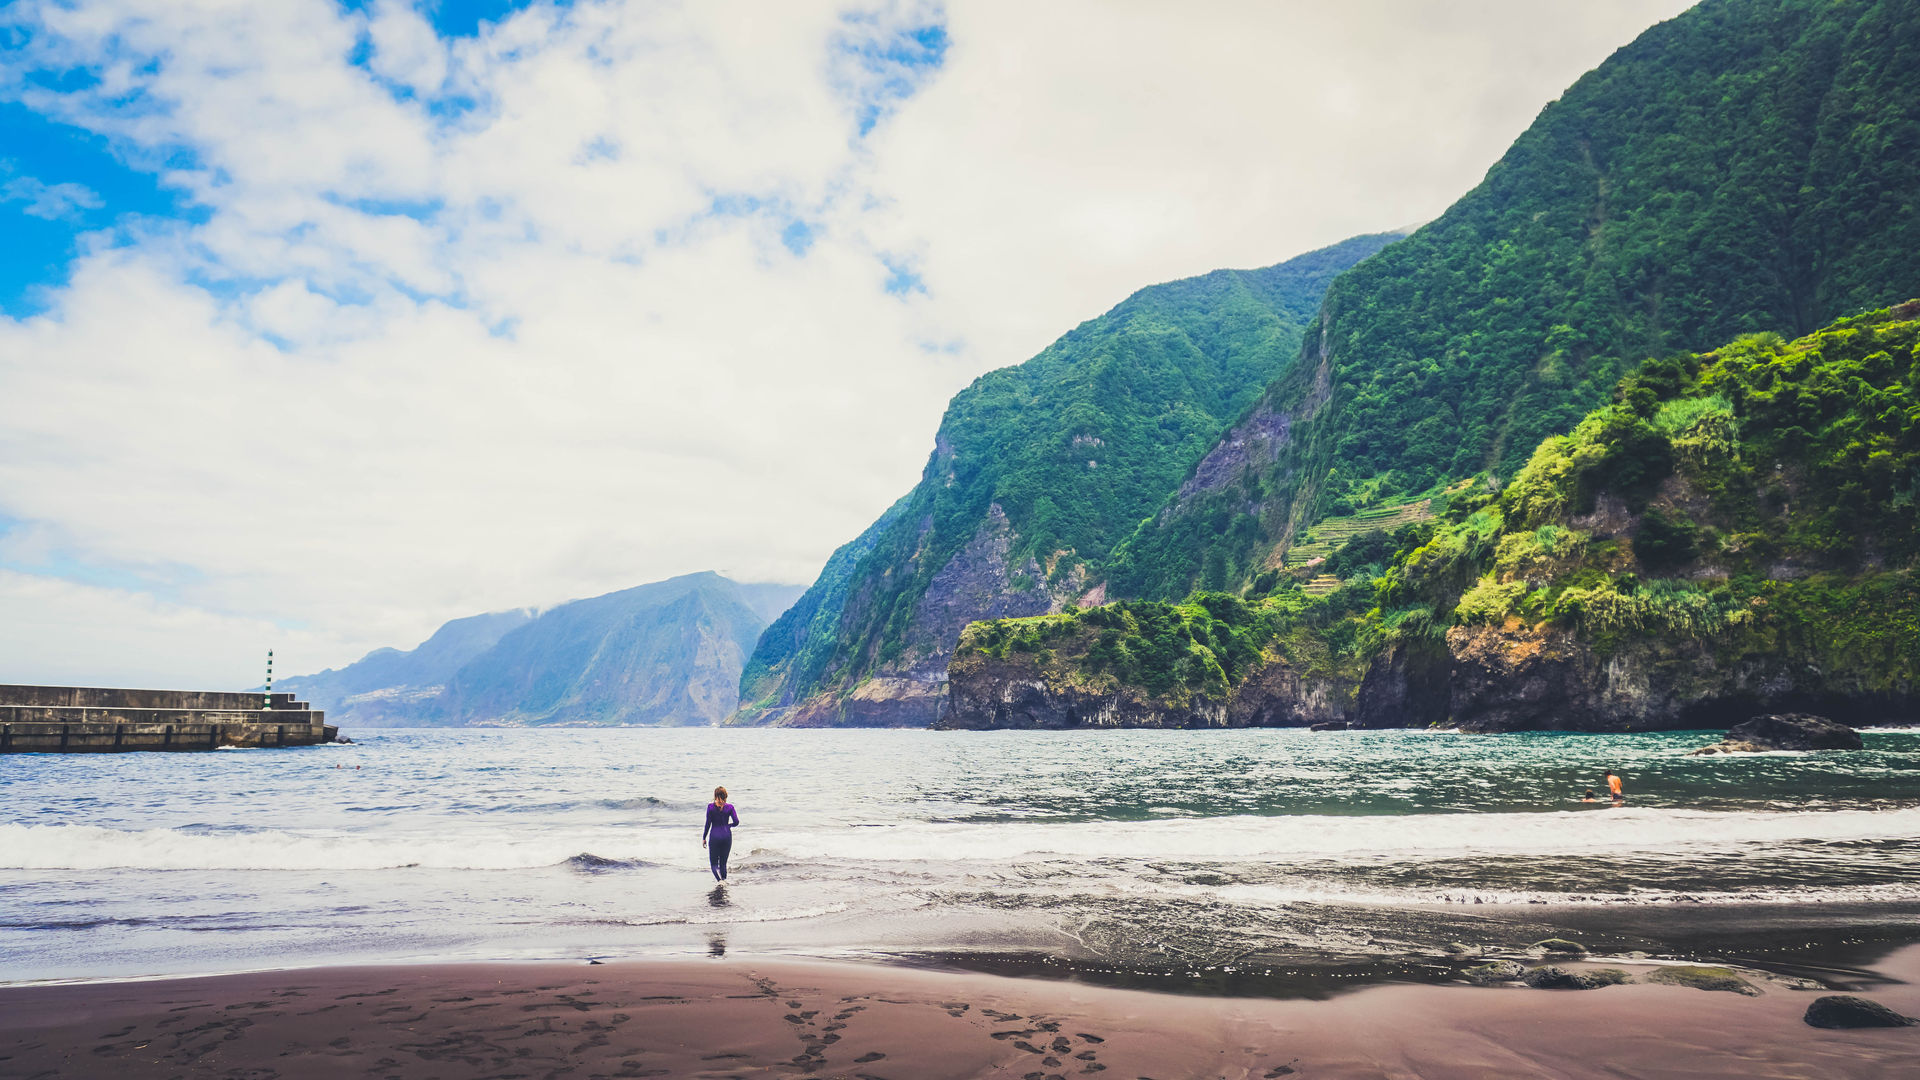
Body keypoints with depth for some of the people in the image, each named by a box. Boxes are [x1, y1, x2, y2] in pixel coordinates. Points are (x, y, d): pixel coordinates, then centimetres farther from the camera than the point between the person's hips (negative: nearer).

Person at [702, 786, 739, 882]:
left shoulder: (710, 806, -4)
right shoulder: (729, 807, 0)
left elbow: (708, 823, -5)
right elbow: (736, 822, -6)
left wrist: (704, 838, 3)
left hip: (714, 836, -2)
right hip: (727, 836, 2)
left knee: (713, 863, 2)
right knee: (723, 863, 14)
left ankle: (720, 880, -24)